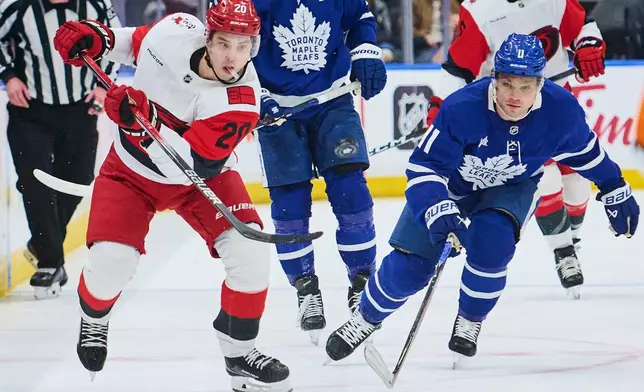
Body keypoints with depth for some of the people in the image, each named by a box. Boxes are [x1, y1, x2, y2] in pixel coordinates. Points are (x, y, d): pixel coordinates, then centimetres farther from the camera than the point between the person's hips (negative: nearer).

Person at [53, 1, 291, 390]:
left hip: (199, 177, -1)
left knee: (249, 251, -19)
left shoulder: (241, 100, -31)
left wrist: (143, 120, -44)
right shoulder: (175, 32, -23)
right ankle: (94, 320, 21)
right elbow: (139, 41, 3)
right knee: (110, 260, -16)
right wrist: (96, 37, -14)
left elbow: (193, 164, -35)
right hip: (132, 169, 1)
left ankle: (239, 352, 3)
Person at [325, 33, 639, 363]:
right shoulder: (461, 108, -36)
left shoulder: (561, 110, -27)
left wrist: (616, 192, 5)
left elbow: (584, 151, -5)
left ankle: (469, 322, -4)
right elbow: (423, 166, -30)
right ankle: (366, 319, 25)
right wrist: (438, 212, -45)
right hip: (449, 187, -1)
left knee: (491, 238, -31)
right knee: (408, 267, -7)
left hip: (511, 188, 1)